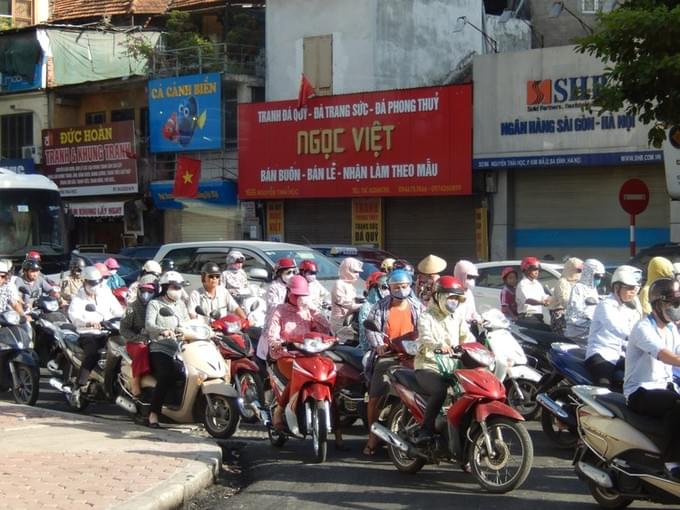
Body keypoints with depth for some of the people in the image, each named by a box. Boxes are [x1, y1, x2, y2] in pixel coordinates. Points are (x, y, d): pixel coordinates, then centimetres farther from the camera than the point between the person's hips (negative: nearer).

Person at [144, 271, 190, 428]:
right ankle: (154, 414, -25)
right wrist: (163, 331, -32)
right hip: (160, 349, -5)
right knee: (166, 377, -30)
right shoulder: (154, 304, 5)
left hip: (180, 349, 5)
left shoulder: (180, 304, 24)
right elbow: (149, 324, -12)